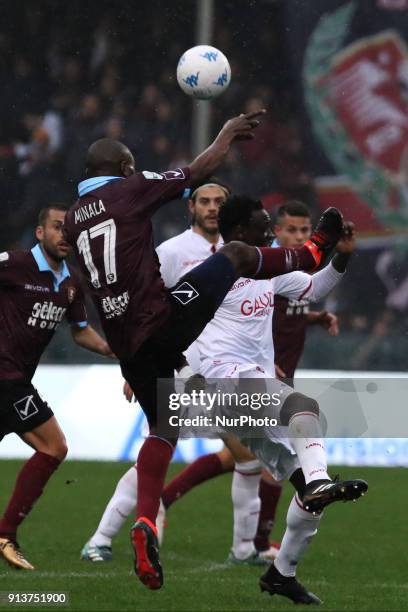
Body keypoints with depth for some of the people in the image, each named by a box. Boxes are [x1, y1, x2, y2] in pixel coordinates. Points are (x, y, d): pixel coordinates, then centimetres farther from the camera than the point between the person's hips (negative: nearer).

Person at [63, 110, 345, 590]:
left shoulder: (73, 218, 15)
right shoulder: (131, 189, -2)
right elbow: (202, 168, 8)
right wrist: (228, 133, 26)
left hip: (125, 343, 6)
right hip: (161, 319, -6)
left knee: (162, 429, 15)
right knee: (236, 254, 12)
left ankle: (145, 523, -3)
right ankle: (310, 254, 38)